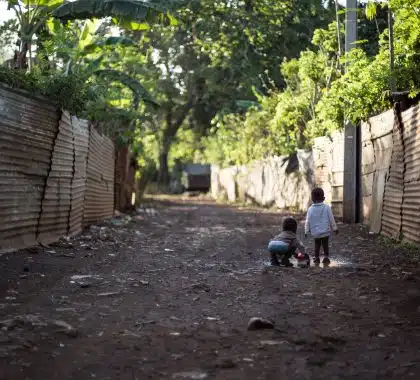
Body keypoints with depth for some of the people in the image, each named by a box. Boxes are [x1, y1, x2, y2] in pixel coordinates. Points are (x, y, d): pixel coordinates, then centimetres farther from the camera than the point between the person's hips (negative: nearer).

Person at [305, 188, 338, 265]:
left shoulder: (310, 209, -6)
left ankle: (316, 258, 18)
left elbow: (308, 221, -3)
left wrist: (306, 231, 6)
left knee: (317, 244, 16)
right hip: (325, 231, -1)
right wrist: (335, 228, 7)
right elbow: (331, 219, -3)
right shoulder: (326, 207, -8)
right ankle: (326, 257, 0)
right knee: (325, 244, 8)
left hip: (315, 232, 1)